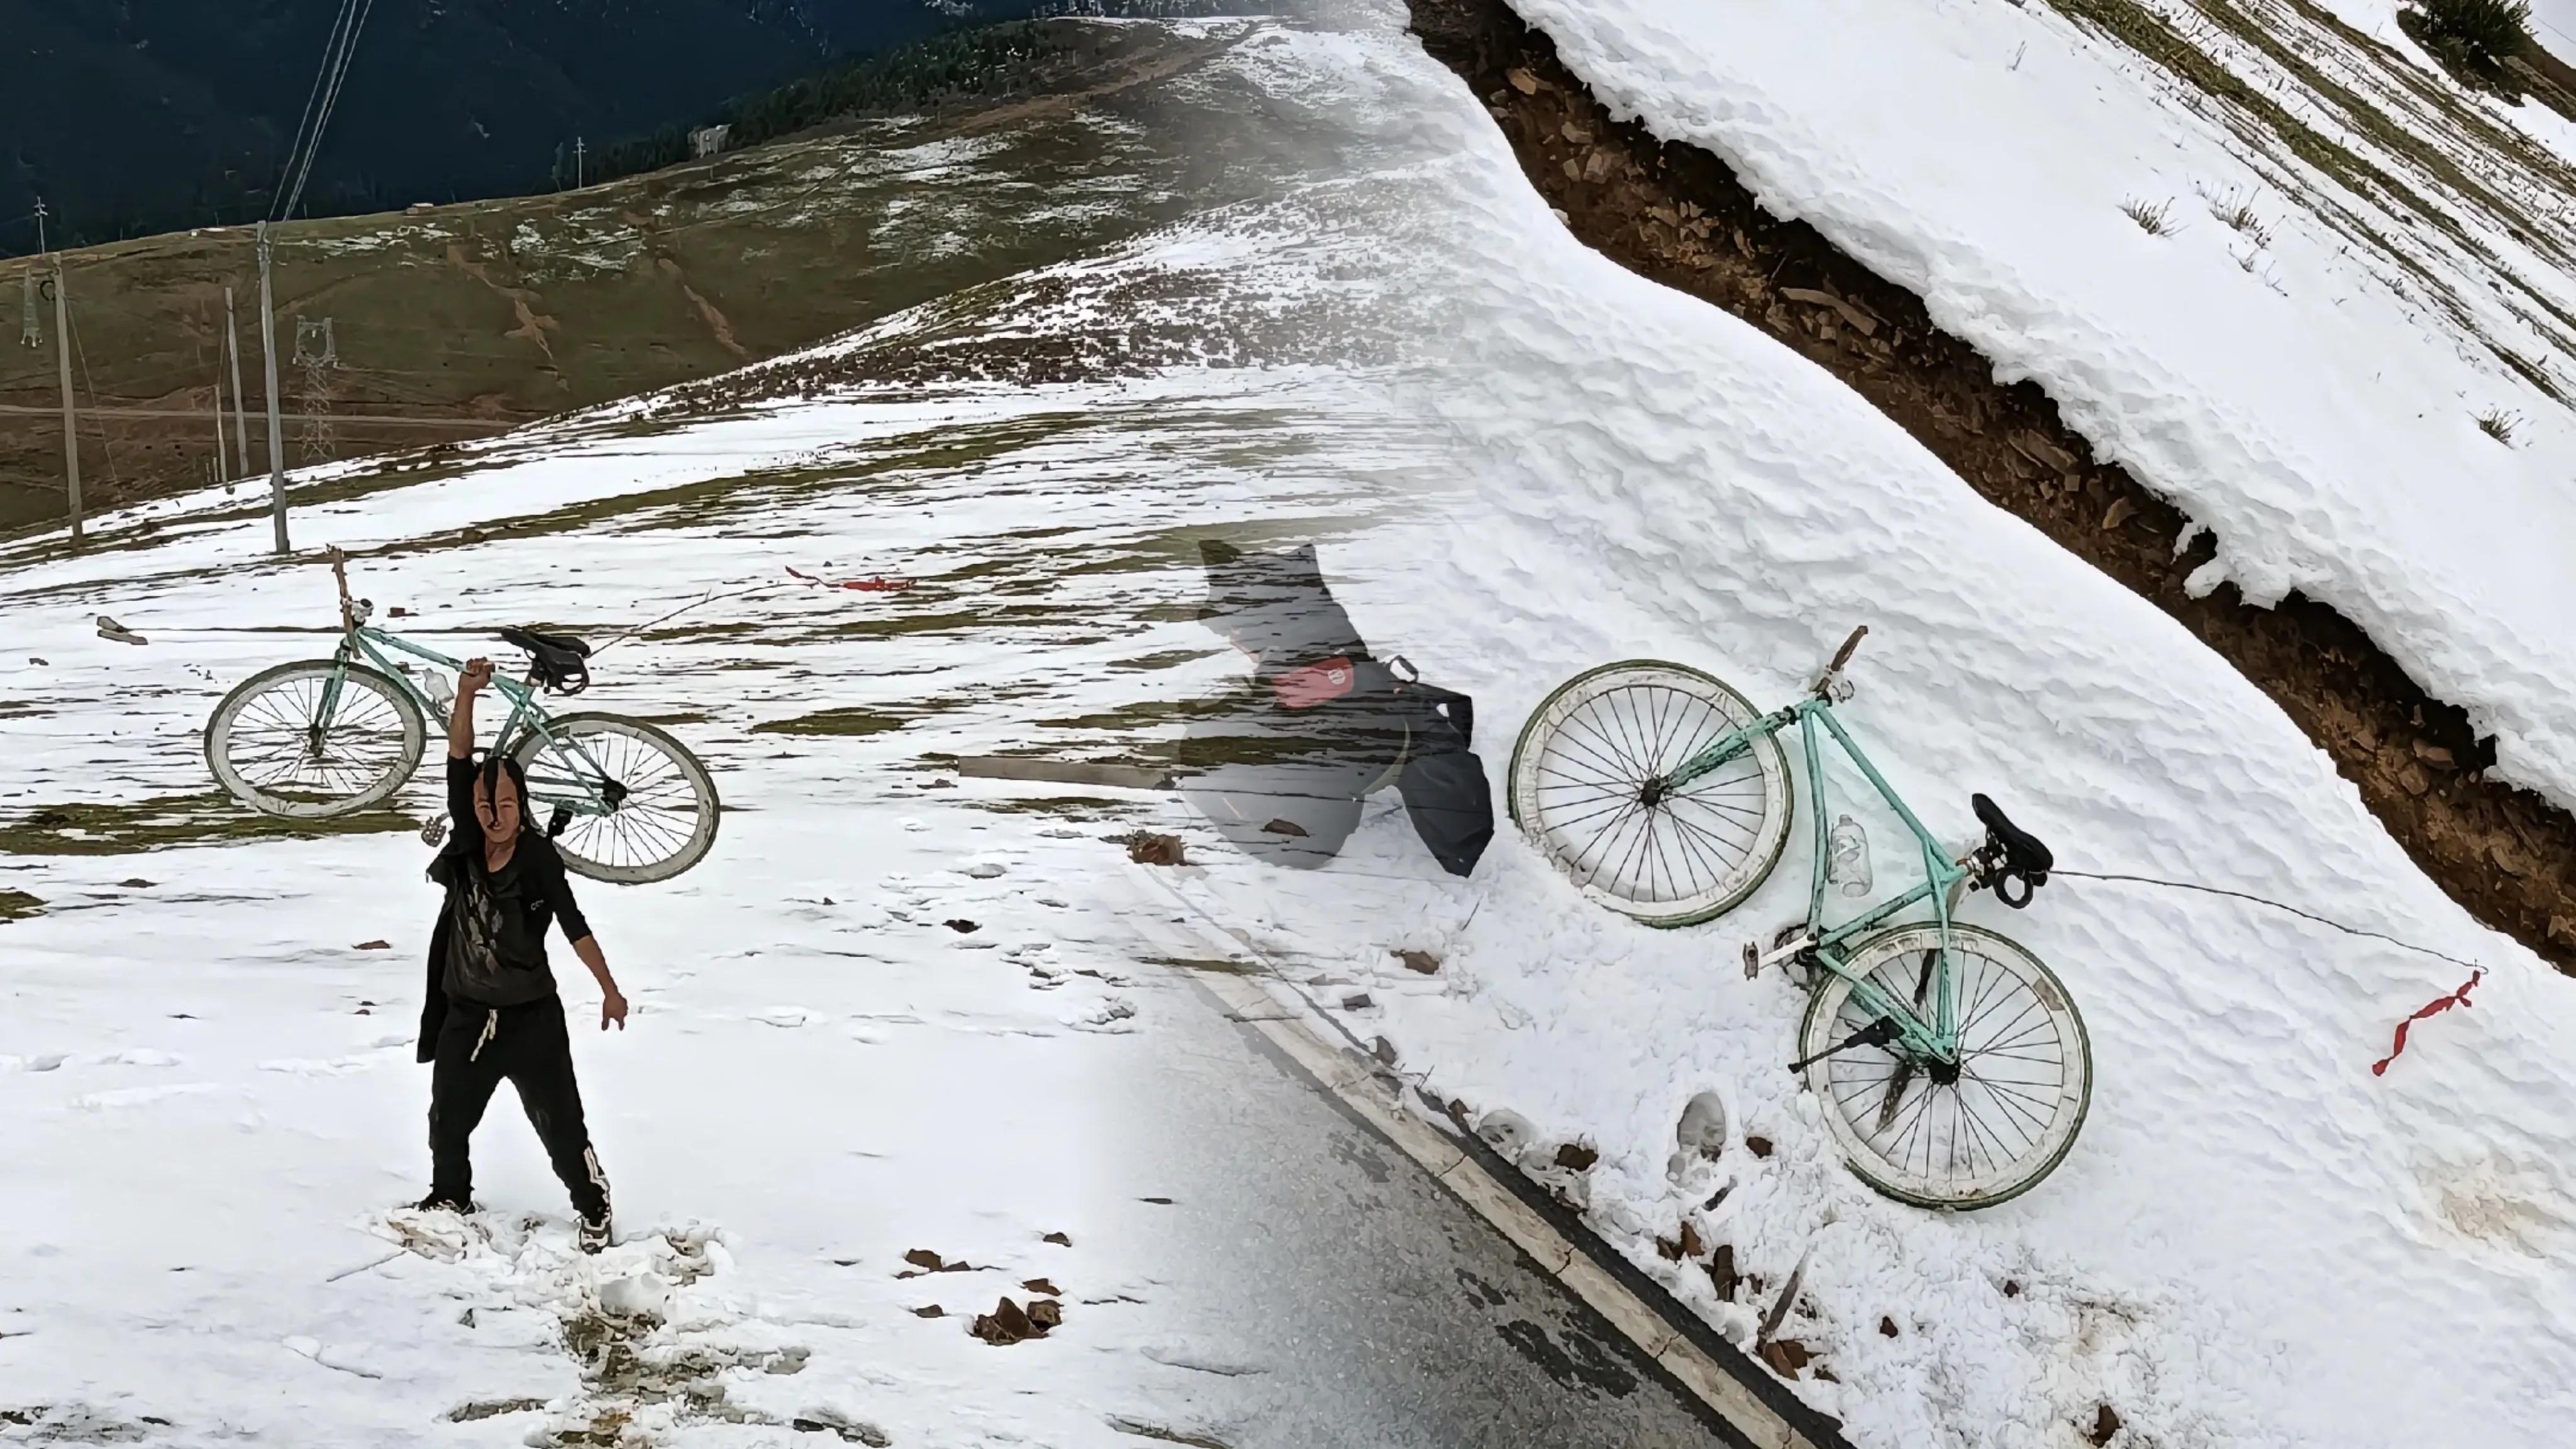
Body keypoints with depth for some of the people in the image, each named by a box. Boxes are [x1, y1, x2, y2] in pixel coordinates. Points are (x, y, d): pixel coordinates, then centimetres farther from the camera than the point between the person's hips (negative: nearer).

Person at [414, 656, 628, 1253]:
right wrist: (467, 694, -26)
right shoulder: (466, 842, -6)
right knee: (448, 1121, 20)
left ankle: (593, 1207, 20)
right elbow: (458, 757, -14)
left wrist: (610, 991, -16)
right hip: (465, 1014, 4)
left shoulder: (539, 856, -14)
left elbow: (575, 927, -13)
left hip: (531, 1017, -4)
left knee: (560, 1123, 1)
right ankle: (451, 1196, 45)